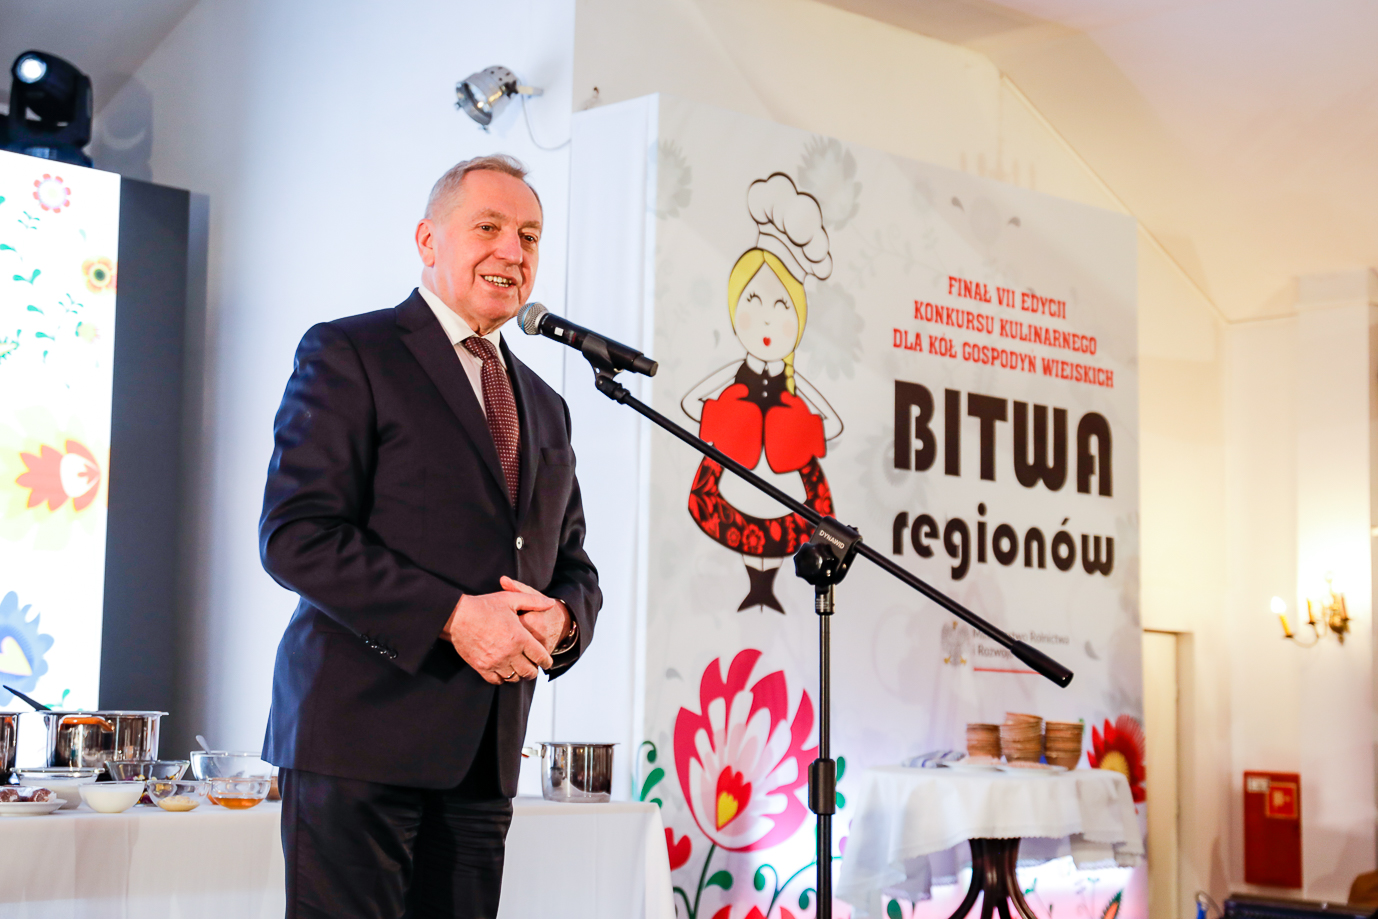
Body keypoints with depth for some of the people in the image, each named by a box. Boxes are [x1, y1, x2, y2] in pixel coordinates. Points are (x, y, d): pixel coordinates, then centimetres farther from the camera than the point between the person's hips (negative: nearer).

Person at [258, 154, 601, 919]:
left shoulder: (545, 409, 21)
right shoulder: (348, 354, 0)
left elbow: (572, 567, 22)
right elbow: (295, 535, -10)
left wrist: (560, 619, -3)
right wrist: (452, 615, -17)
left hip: (483, 754, 6)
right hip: (360, 735, -6)